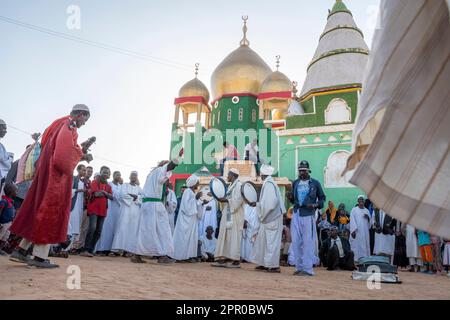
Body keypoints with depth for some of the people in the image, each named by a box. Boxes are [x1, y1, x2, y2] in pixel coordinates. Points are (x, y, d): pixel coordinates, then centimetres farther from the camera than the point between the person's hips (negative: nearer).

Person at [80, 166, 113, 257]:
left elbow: (111, 197, 4)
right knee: (92, 227, -19)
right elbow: (95, 193, -12)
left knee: (98, 231, 3)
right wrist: (105, 194, -2)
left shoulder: (109, 186, 17)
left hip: (103, 209, 6)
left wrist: (104, 193, -12)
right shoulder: (95, 181, 2)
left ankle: (91, 250, 8)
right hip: (94, 208, -6)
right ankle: (86, 250, -16)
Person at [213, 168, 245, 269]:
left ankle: (236, 261, -2)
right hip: (228, 216, 9)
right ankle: (224, 259, 10)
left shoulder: (239, 185, -10)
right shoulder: (231, 186, 18)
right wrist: (222, 198, 5)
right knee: (225, 237, 7)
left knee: (234, 237, -6)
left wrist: (225, 200, -15)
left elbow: (237, 200, -20)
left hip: (235, 216, -9)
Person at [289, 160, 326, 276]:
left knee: (308, 242, -4)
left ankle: (307, 268, 2)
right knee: (296, 242, 5)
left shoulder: (315, 183, 3)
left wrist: (316, 205, -9)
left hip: (308, 215, -4)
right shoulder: (295, 183, 14)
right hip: (296, 214, 5)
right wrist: (291, 198, -1)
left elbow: (322, 197, 9)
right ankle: (299, 267, 15)